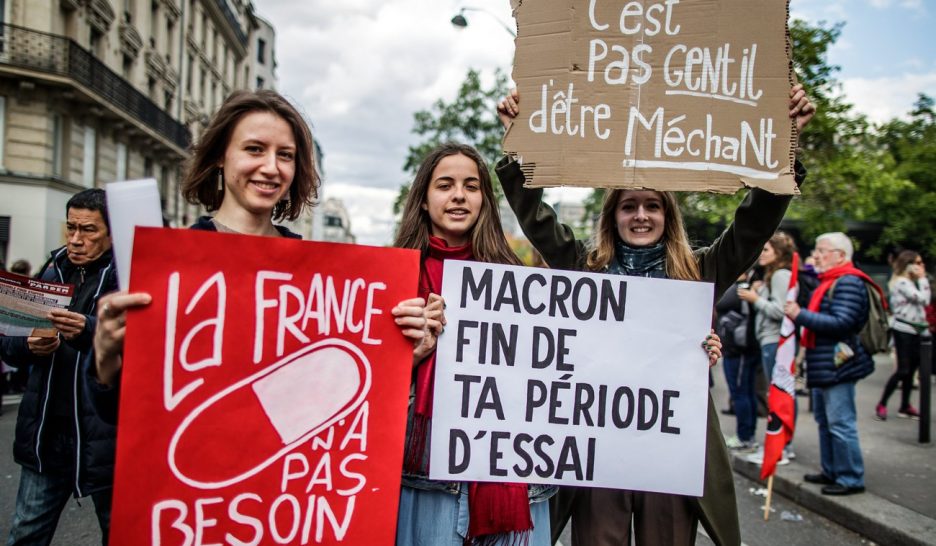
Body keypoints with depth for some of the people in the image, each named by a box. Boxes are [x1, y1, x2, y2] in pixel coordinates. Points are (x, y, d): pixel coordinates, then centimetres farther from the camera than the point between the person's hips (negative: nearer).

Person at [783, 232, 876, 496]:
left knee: (840, 423, -6)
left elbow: (841, 323, -25)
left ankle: (851, 479, 2)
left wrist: (801, 315, -23)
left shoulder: (848, 283, -15)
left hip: (837, 365, -11)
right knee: (824, 421, 16)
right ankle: (831, 472, 26)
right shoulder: (827, 282, 18)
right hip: (822, 365, 11)